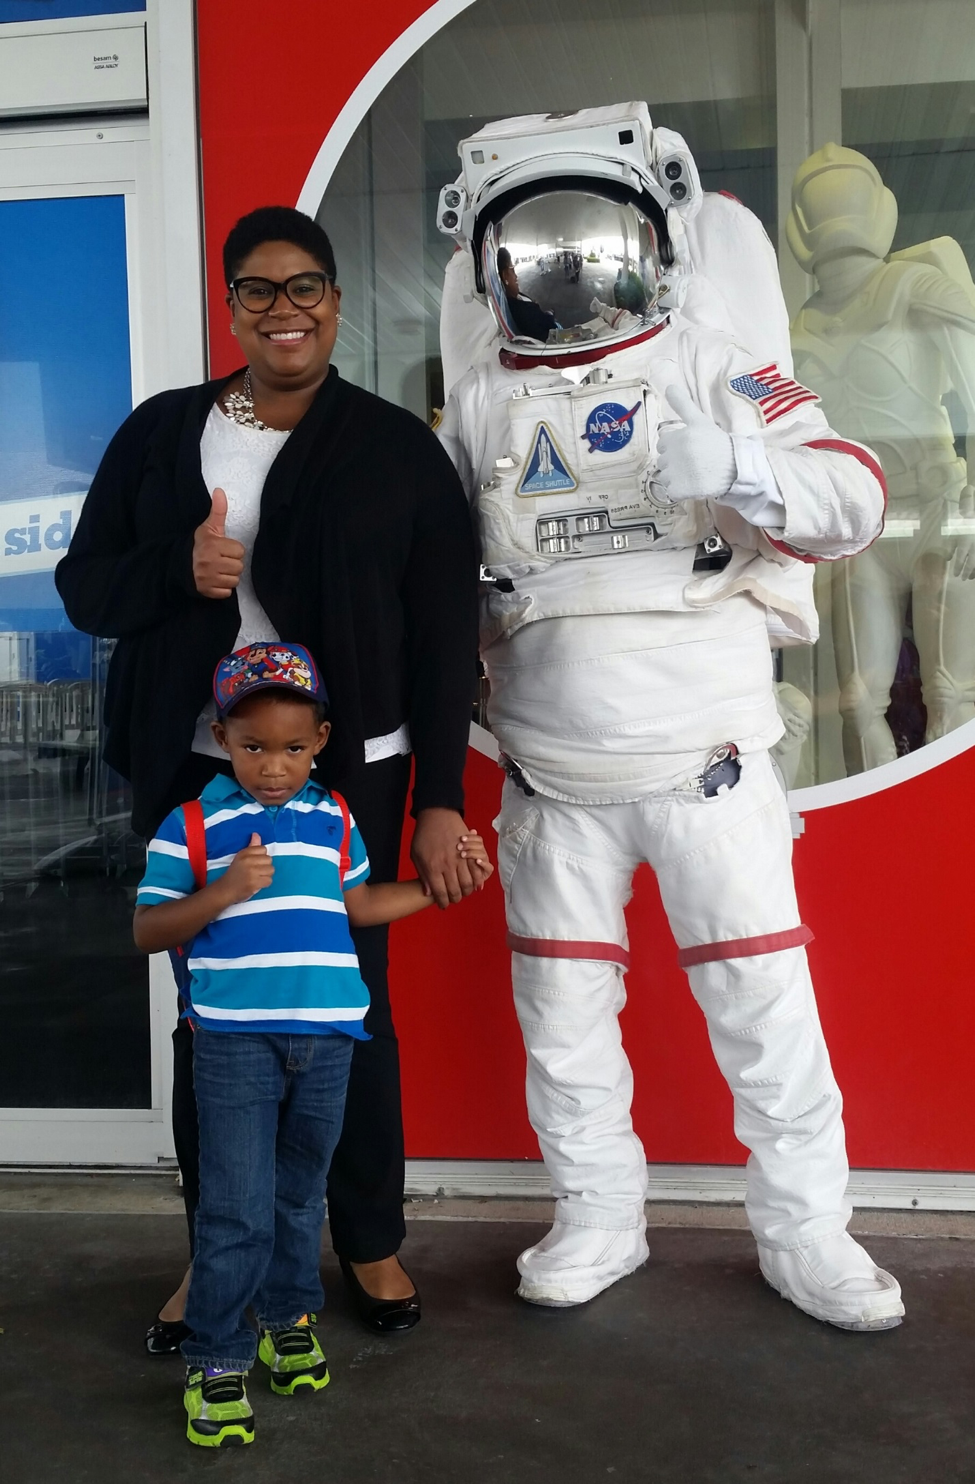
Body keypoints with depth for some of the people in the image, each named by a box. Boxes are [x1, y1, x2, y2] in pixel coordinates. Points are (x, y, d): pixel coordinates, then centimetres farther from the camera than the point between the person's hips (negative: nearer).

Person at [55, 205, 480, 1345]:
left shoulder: (398, 449, 2)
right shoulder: (161, 431, 8)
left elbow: (444, 634, 0)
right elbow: (84, 586, 9)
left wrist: (441, 799, -5)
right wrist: (179, 569, -12)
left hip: (348, 775, -1)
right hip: (192, 776, 2)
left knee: (350, 1007, 7)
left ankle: (372, 1242, 27)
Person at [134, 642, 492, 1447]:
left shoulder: (334, 819, 9)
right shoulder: (192, 826, -5)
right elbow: (148, 931, -6)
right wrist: (224, 891, -20)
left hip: (328, 1035, 4)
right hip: (234, 1040, -4)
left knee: (301, 1192, 18)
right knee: (237, 1209, -3)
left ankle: (288, 1317, 36)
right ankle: (215, 1357, 12)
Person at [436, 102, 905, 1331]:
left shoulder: (710, 372, -2)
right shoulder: (479, 402, 7)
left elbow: (856, 499, -10)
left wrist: (739, 468, -29)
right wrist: (481, 591, -4)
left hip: (705, 759, -2)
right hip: (552, 776, 3)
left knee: (765, 1003, 2)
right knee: (561, 1012, 11)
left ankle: (804, 1233, 21)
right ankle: (598, 1219, 30)